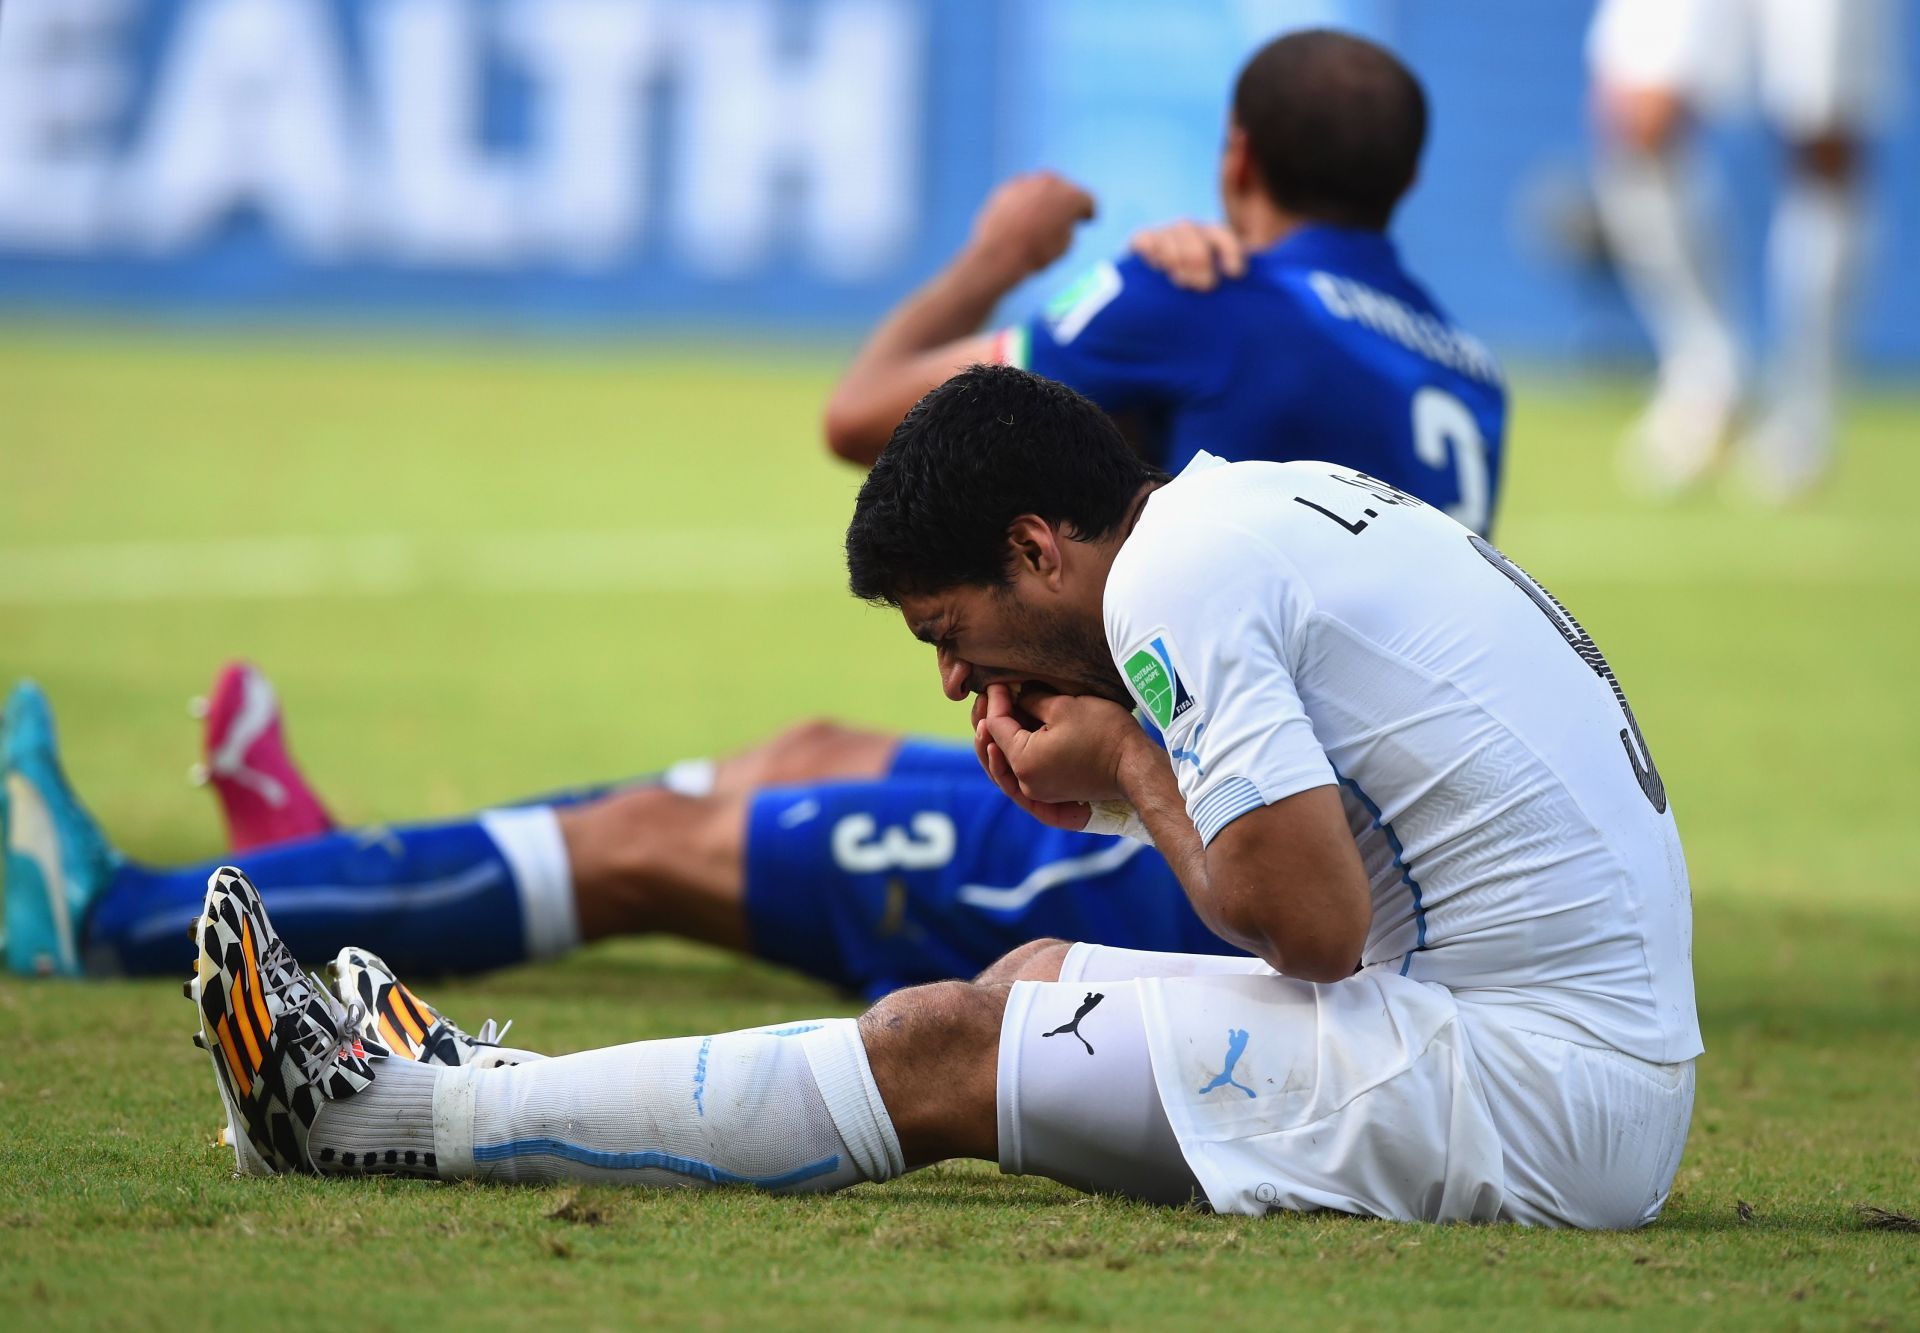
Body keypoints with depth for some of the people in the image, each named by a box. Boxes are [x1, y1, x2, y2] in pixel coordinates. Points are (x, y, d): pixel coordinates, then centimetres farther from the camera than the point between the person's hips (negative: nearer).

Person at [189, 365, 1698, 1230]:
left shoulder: (1173, 576, -12)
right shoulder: (1273, 501, 17)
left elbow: (1310, 920, -19)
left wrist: (1131, 771, -2)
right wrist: (1132, 778, 6)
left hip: (1521, 1101, -9)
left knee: (943, 1051, -2)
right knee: (1032, 977, 18)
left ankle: (373, 1108, 5)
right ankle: (493, 1094, 25)